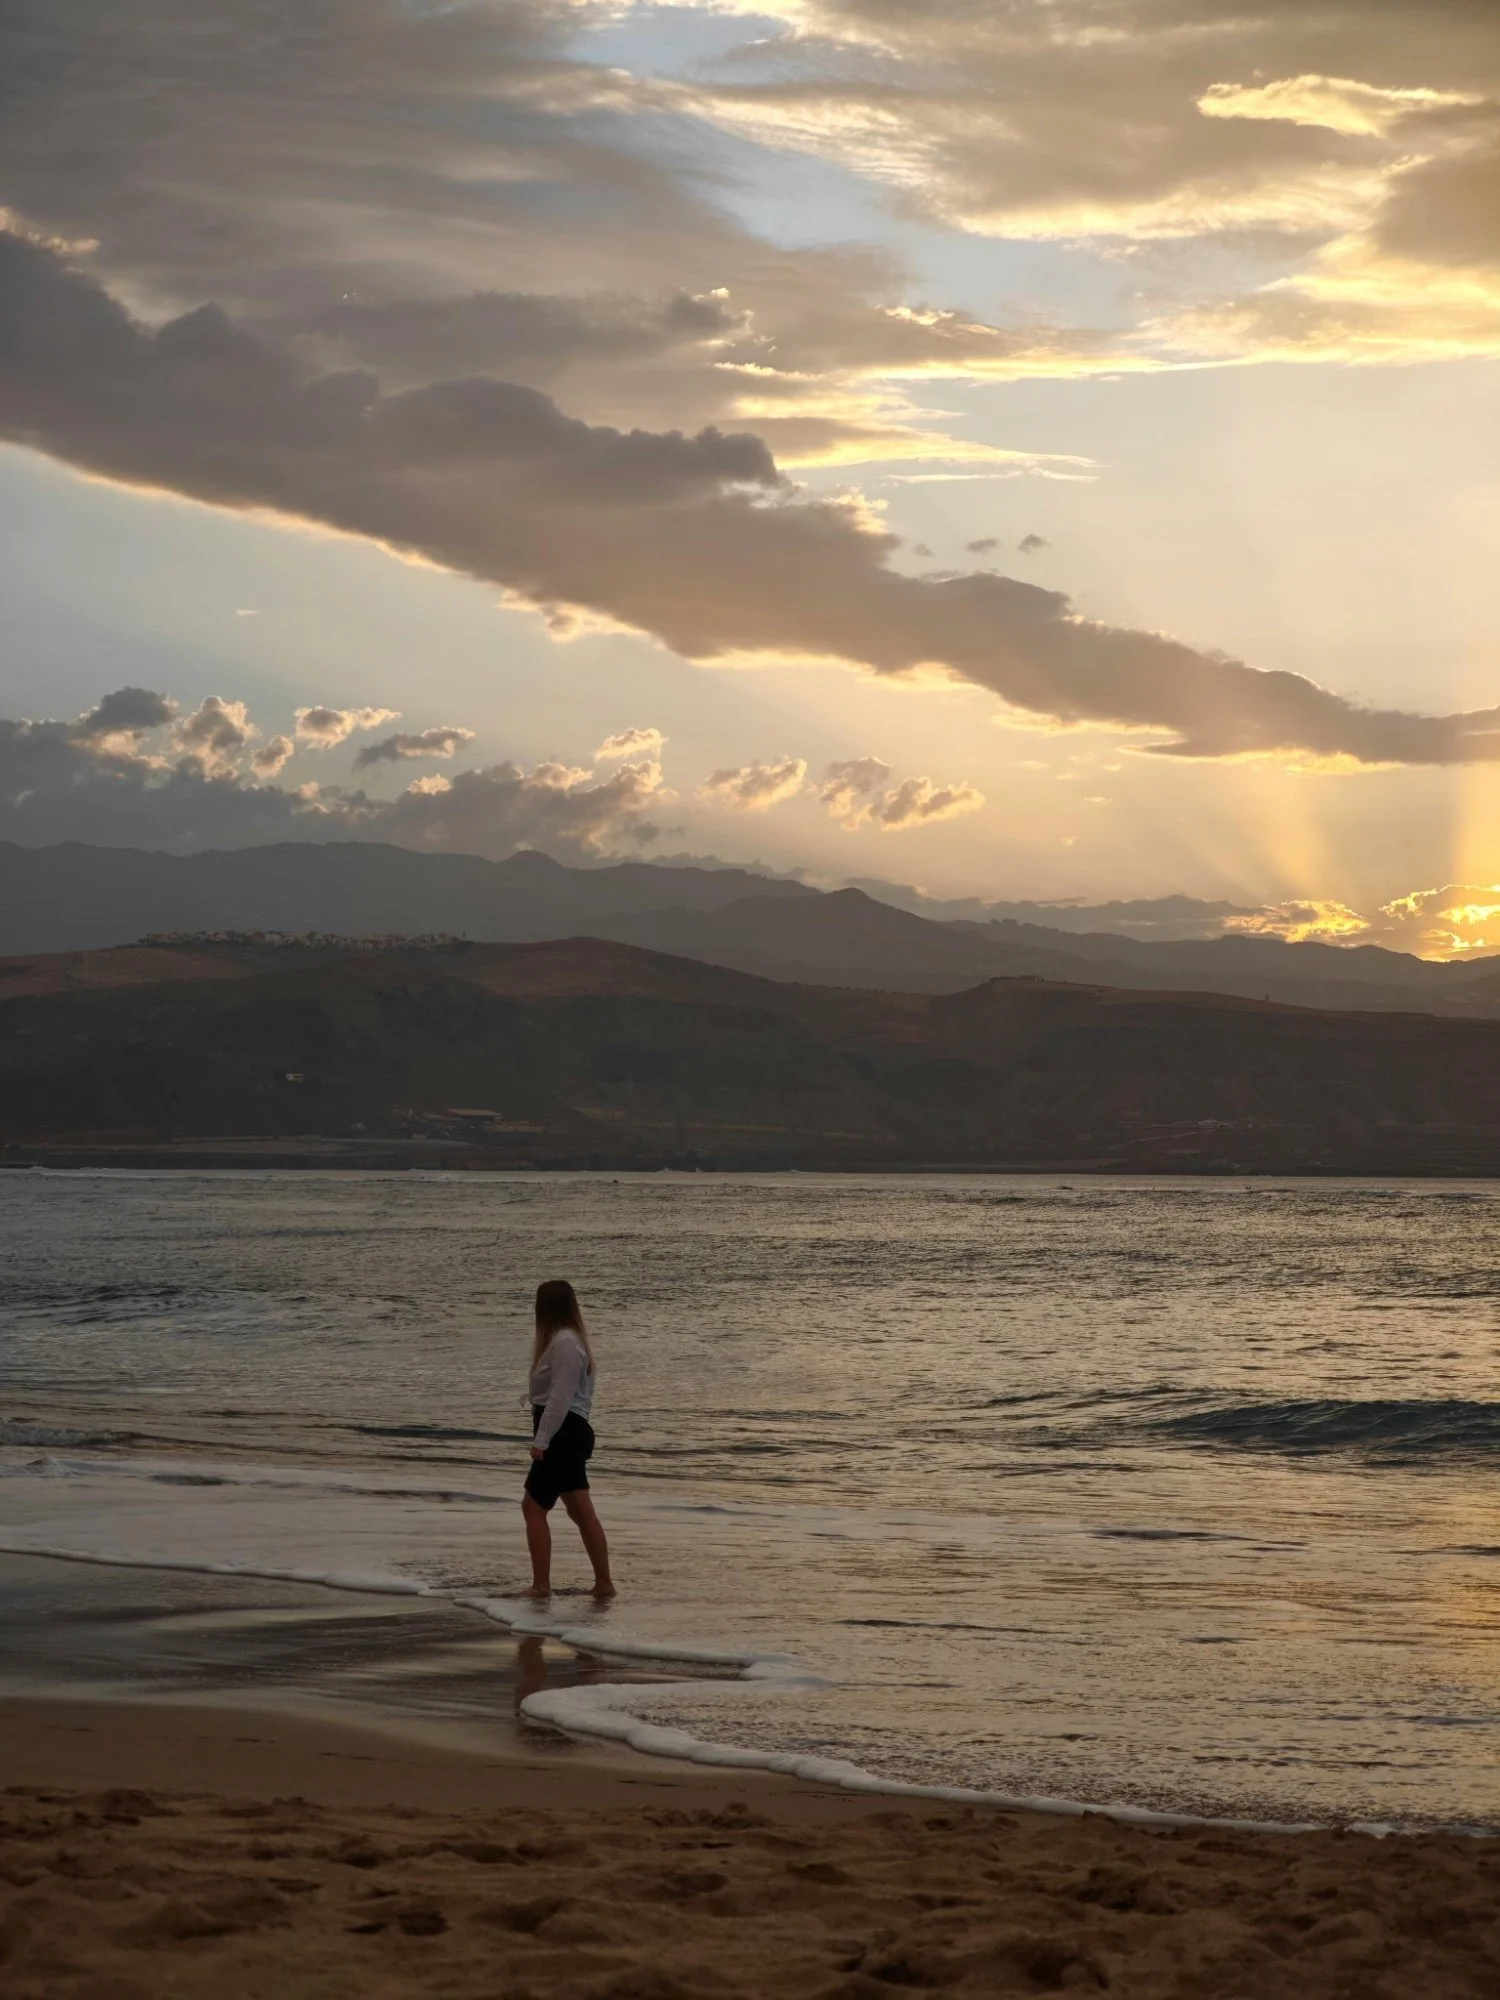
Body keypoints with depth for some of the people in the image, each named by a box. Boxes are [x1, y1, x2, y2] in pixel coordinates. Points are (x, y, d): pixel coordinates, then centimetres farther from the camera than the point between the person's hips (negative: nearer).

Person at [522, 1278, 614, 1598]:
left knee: (534, 1506, -7)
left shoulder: (563, 1342, -16)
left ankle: (541, 1585, -7)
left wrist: (541, 1440, -21)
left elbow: (560, 1397, -21)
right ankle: (604, 1582, 12)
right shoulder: (569, 1339, 16)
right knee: (581, 1510, 11)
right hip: (571, 1432, 10)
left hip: (563, 1434, -10)